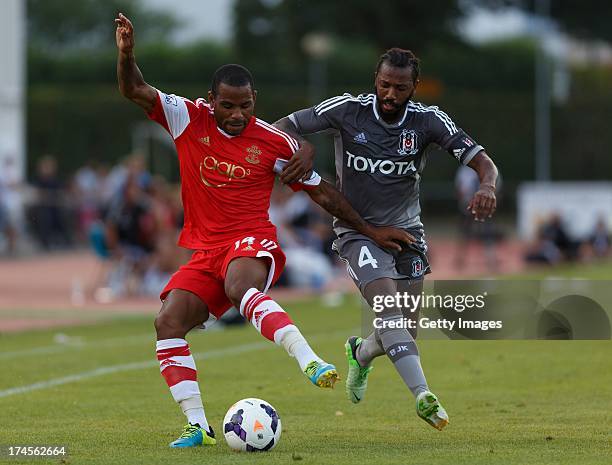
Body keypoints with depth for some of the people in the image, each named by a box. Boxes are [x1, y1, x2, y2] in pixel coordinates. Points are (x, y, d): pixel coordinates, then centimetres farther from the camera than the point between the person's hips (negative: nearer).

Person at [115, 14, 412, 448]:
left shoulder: (274, 142, -2)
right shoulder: (190, 119, 1)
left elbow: (320, 190, 9)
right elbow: (134, 90, -3)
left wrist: (369, 229, 11)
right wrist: (127, 53, -24)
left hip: (252, 244, -4)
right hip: (206, 251, 4)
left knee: (239, 287, -39)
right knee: (168, 321, -16)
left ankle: (310, 362, -54)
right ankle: (197, 424, -11)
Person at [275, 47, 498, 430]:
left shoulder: (428, 120, -10)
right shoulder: (348, 110, -13)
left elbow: (482, 161, -13)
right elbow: (281, 128, -7)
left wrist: (487, 187, -36)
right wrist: (302, 151, -29)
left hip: (406, 229, 3)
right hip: (358, 230, -3)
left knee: (404, 327, 6)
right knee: (388, 303, -27)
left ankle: (361, 354, 42)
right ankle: (423, 395, -36)